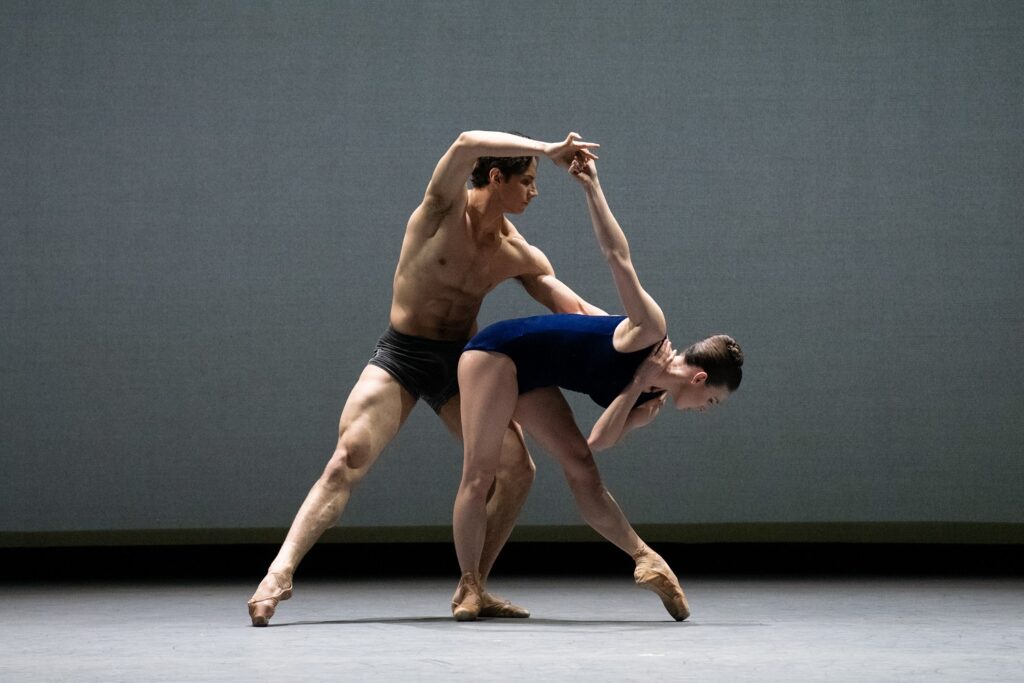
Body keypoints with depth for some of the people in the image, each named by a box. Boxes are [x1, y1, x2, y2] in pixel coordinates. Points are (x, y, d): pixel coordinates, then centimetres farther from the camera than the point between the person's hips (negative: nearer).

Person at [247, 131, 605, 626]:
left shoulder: (519, 255, 1)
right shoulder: (442, 209, -12)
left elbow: (577, 310, 3)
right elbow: (467, 145, -32)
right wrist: (548, 151, -35)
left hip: (460, 364, 5)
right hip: (401, 357, -5)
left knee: (516, 470, -4)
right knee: (347, 462, -21)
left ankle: (474, 589, 7)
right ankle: (281, 571, -26)